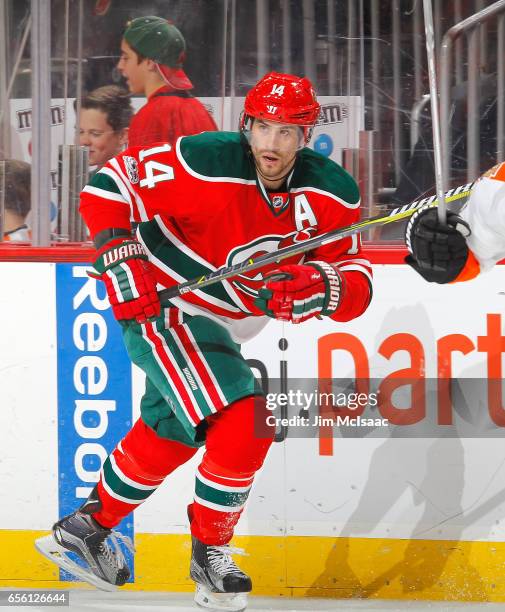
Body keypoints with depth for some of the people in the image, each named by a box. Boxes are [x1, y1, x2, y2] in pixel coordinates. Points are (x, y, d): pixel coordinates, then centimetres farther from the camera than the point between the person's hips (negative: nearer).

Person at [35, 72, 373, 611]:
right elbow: (109, 186, -19)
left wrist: (326, 289, -29)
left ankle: (85, 529, 43)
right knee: (243, 426, -21)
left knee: (169, 435, 23)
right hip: (162, 306, -8)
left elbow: (355, 278, -7)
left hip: (222, 324, 8)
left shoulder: (332, 196, -10)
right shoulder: (206, 165, -27)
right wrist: (120, 257, -27)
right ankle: (209, 554, -1)